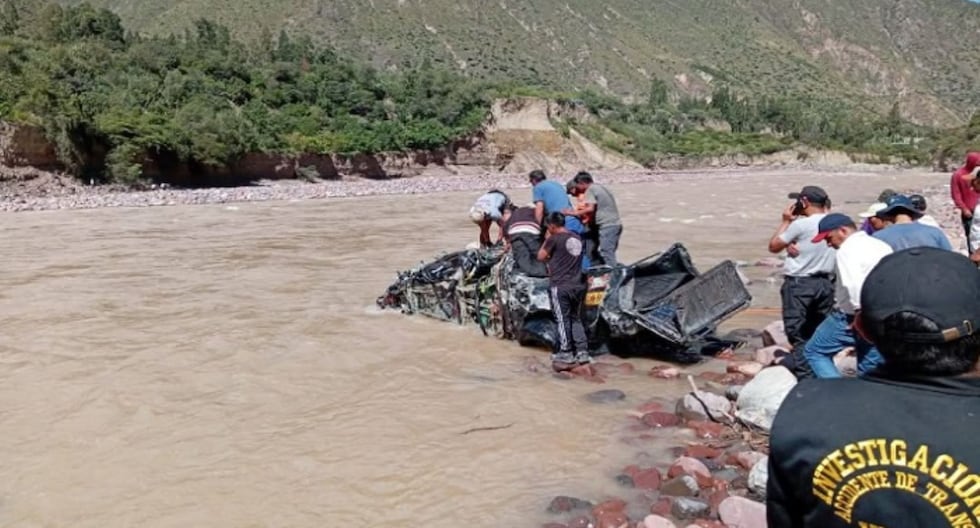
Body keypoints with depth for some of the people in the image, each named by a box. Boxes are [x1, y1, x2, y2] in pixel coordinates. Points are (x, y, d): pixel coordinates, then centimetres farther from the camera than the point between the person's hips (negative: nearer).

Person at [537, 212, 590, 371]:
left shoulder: (554, 239, -11)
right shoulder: (577, 238, 10)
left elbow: (541, 256, 0)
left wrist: (546, 240, 10)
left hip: (560, 286, -6)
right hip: (577, 285, 6)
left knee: (563, 321, -1)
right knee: (576, 319, 14)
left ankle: (566, 356, 1)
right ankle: (582, 353, 14)